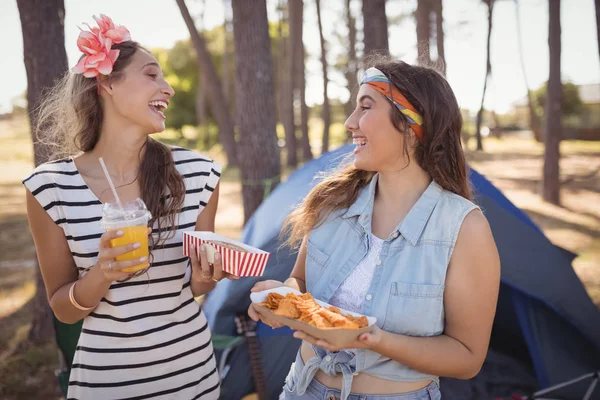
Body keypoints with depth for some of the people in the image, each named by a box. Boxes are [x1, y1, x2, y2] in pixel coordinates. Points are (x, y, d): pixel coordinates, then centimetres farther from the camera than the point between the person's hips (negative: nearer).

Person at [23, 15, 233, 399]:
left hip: (192, 367, 2)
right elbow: (63, 308, -5)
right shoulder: (51, 187, -14)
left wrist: (203, 277, -18)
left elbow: (195, 284, 3)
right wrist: (102, 275, -24)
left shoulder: (198, 173, -10)